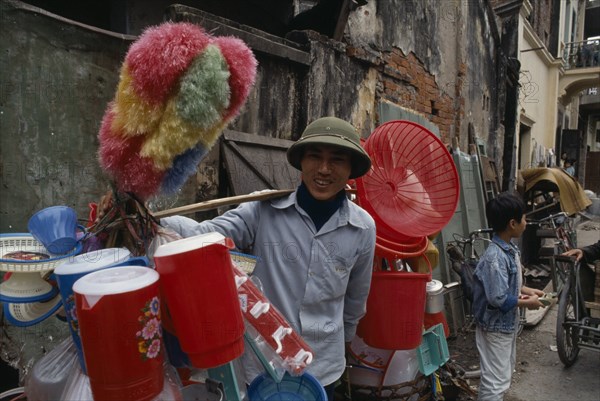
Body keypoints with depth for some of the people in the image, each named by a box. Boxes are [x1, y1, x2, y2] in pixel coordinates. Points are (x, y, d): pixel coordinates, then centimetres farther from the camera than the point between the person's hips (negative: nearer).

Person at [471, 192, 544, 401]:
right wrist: (527, 303, -16)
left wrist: (527, 290, 3)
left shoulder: (510, 249, 1)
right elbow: (499, 299, -30)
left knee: (505, 372, 25)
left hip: (507, 323, 10)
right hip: (495, 327, -10)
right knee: (496, 380, 2)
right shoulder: (495, 257, -30)